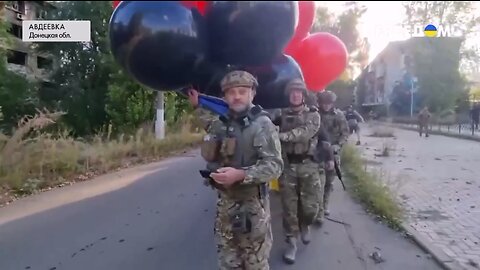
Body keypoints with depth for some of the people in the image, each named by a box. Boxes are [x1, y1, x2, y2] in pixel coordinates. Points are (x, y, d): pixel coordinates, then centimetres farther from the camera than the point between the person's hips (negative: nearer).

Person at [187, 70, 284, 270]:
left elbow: (275, 165, -21)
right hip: (225, 200, 6)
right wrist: (197, 107, 27)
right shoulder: (222, 123, 7)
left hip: (252, 203, -6)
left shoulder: (263, 124, -13)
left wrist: (240, 175, -32)